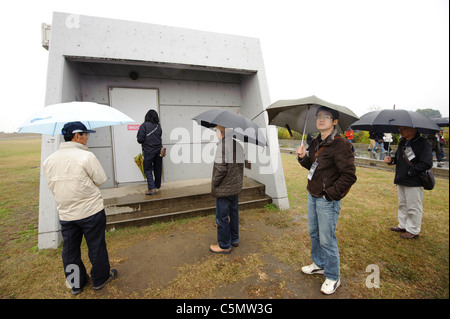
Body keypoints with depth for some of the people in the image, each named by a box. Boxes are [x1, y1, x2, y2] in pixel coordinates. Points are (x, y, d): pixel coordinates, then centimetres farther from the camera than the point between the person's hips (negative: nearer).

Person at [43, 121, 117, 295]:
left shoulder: (49, 160, 1)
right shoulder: (86, 156, -18)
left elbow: (52, 185, 9)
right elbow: (101, 179, -12)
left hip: (65, 214, 6)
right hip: (91, 211, -5)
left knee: (70, 250, 20)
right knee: (96, 247, 13)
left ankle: (76, 284, 37)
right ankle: (100, 279, 31)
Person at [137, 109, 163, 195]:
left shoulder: (144, 125, -10)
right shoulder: (158, 126, 3)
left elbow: (140, 139, -11)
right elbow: (159, 137, 7)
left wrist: (144, 142, 9)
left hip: (149, 151, -5)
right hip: (158, 150, 5)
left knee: (148, 169, 2)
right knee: (157, 168, 16)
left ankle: (151, 188, -5)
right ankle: (157, 185, 30)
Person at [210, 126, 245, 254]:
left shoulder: (223, 144, -20)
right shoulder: (238, 143, 6)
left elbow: (220, 169, -24)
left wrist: (213, 184, -11)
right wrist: (239, 180, 17)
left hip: (224, 188, -9)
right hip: (236, 186, 9)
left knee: (222, 217, 6)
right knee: (233, 213, 21)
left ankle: (224, 245, 21)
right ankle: (234, 239, 37)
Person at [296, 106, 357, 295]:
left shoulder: (341, 145, -17)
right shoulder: (316, 142, 8)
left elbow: (349, 176, -19)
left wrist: (330, 194, -18)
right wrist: (303, 157, -1)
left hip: (328, 201, -8)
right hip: (312, 196, 8)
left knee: (327, 240, 4)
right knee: (313, 233, 21)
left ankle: (333, 278, 27)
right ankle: (319, 264, 43)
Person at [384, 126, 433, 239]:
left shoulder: (423, 143, -15)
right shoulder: (403, 142, 8)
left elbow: (427, 164, -19)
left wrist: (409, 172, -19)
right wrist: (391, 160, -2)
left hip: (414, 182, -8)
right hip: (401, 181, 8)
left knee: (414, 208, 6)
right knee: (402, 205, 19)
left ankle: (413, 231, 20)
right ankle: (403, 225, 34)